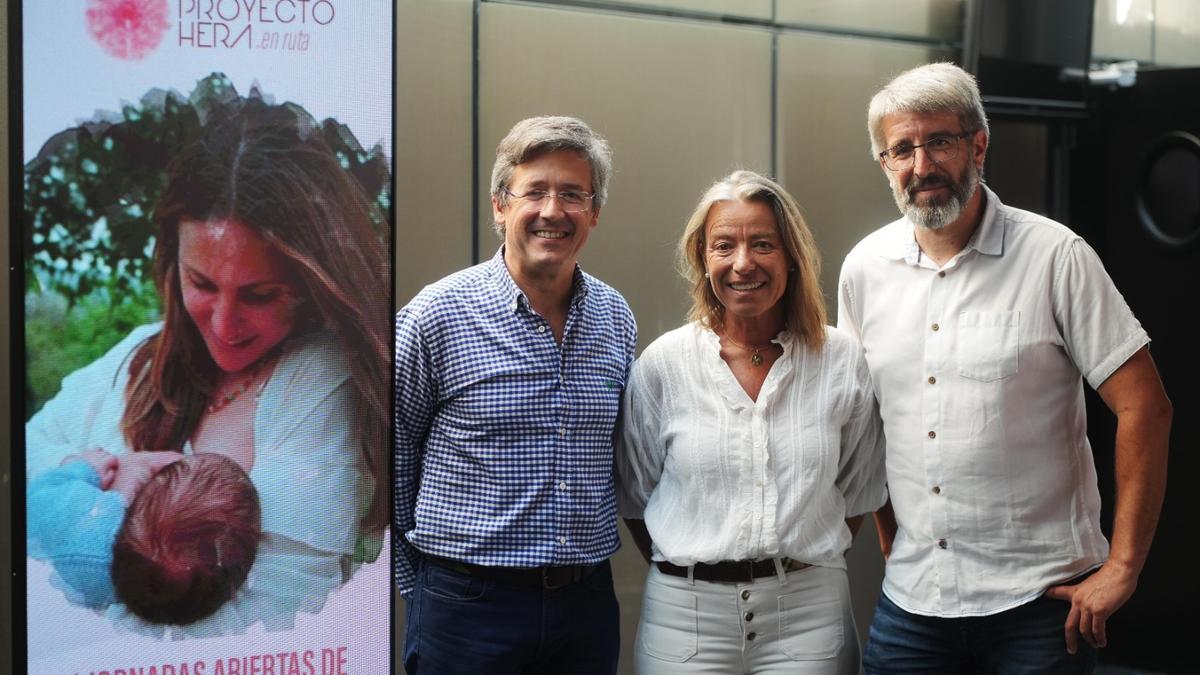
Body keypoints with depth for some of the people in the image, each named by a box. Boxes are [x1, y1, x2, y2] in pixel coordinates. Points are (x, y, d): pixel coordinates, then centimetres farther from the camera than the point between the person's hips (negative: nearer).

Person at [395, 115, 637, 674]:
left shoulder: (616, 319, 5)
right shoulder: (435, 315, -8)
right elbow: (391, 462, -2)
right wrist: (416, 582, 2)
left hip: (587, 601, 4)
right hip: (469, 604, -4)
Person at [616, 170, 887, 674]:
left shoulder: (843, 361, 0)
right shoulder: (663, 363, -2)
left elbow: (857, 494, 9)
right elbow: (635, 497, 6)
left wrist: (802, 569, 4)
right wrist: (689, 577, 2)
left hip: (809, 611, 1)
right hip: (684, 613, 0)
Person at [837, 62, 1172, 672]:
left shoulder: (1054, 256, -8)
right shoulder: (864, 268, 4)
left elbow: (1145, 408, -8)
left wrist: (1123, 567, -11)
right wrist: (890, 543, 11)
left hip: (1039, 599, -3)